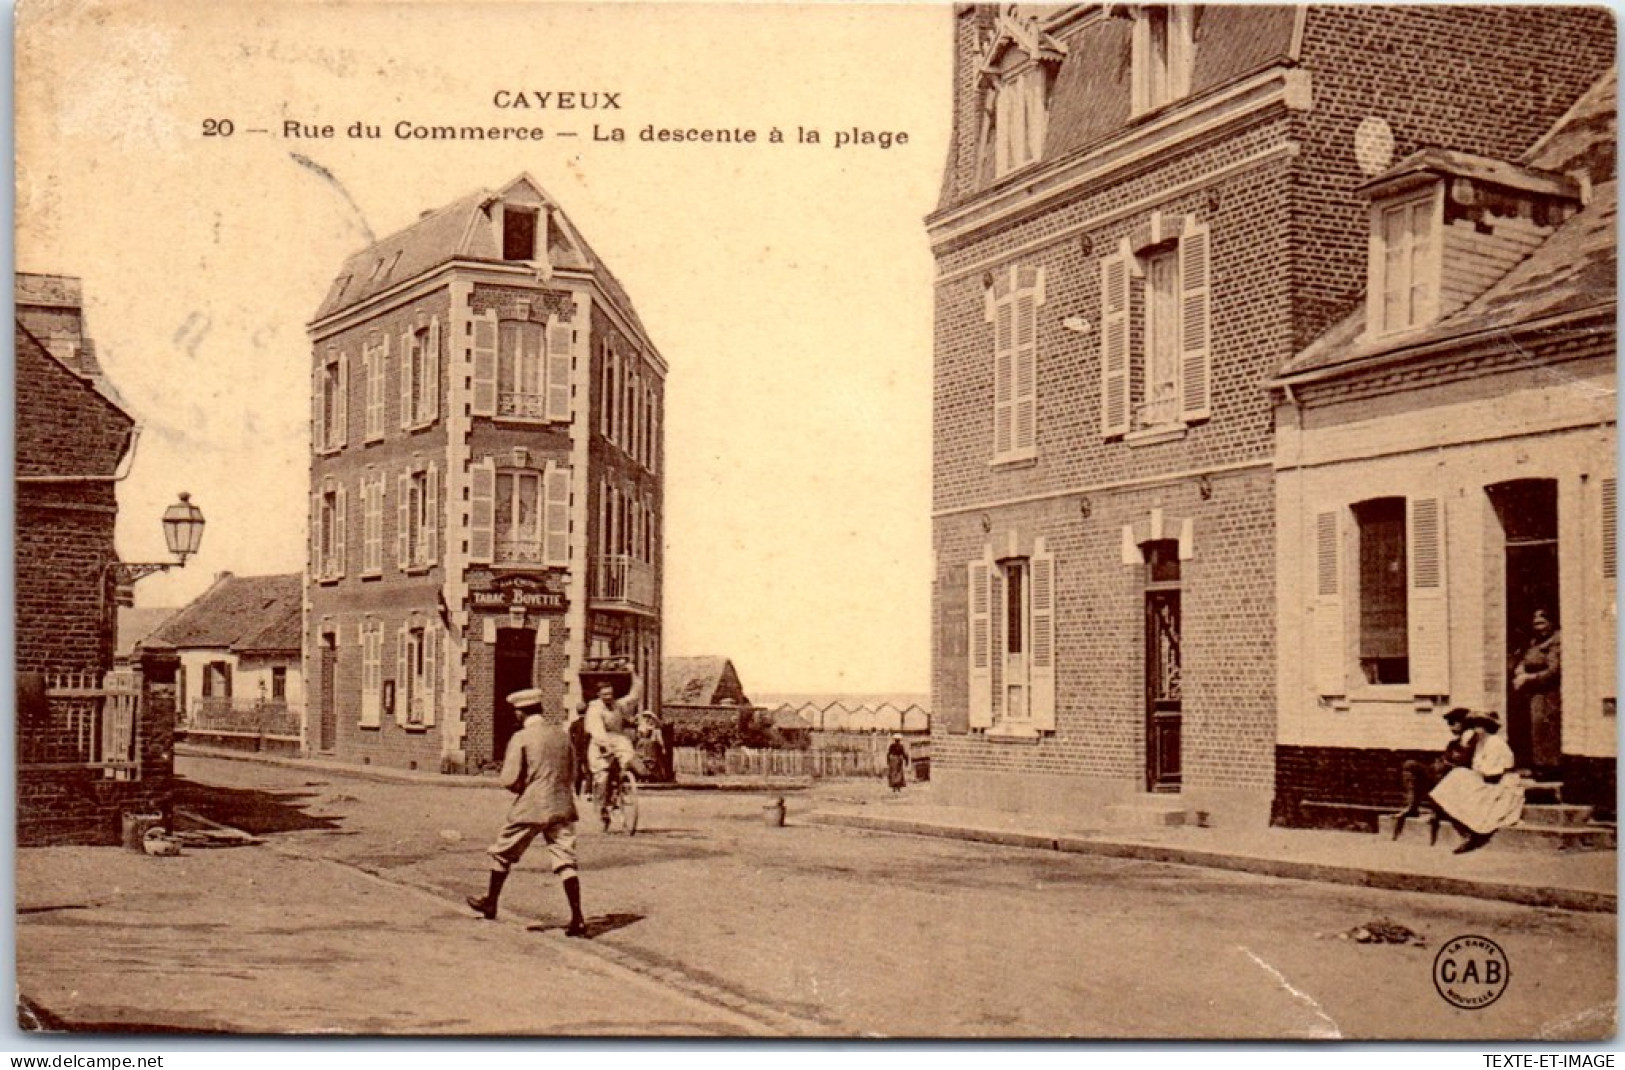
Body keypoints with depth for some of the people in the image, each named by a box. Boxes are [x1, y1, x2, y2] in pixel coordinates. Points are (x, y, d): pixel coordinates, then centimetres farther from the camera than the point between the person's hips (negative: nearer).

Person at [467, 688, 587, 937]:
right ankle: (577, 919, -10)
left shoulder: (521, 738, -9)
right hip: (562, 806, 4)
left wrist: (520, 787, 8)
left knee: (503, 853, 17)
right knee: (565, 861, 0)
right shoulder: (561, 734, 8)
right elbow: (571, 774, 15)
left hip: (530, 807, -4)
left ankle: (490, 904, 33)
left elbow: (509, 780, -12)